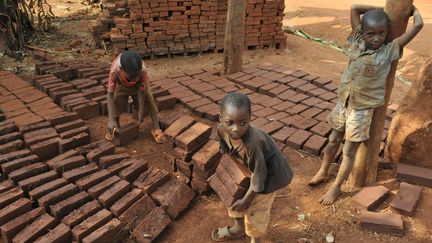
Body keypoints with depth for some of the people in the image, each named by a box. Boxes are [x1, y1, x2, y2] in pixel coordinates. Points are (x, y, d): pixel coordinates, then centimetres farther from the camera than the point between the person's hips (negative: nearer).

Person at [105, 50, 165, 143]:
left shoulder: (142, 70, -44)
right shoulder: (115, 70, -45)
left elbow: (141, 92, -32)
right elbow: (110, 95, -41)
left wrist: (141, 112, -28)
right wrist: (111, 120, -45)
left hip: (139, 84, 0)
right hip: (121, 84, 1)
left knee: (149, 101, -10)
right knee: (117, 102, -6)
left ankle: (156, 129, 1)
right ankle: (115, 129, 17)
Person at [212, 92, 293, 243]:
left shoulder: (253, 142, -44)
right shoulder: (221, 129, -26)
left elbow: (259, 175, -29)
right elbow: (226, 151, -3)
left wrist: (246, 200, -16)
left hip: (270, 171, -6)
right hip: (247, 167, 7)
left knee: (255, 208, 7)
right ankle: (239, 227, 50)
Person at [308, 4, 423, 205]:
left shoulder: (389, 51, -12)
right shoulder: (357, 42, -5)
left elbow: (418, 25, -15)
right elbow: (354, 8, -2)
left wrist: (413, 9, 4)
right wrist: (381, 9, 1)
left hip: (362, 109, -3)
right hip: (343, 102, 4)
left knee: (349, 151, 6)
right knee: (333, 141, 20)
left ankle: (336, 187, 20)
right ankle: (323, 172, 40)